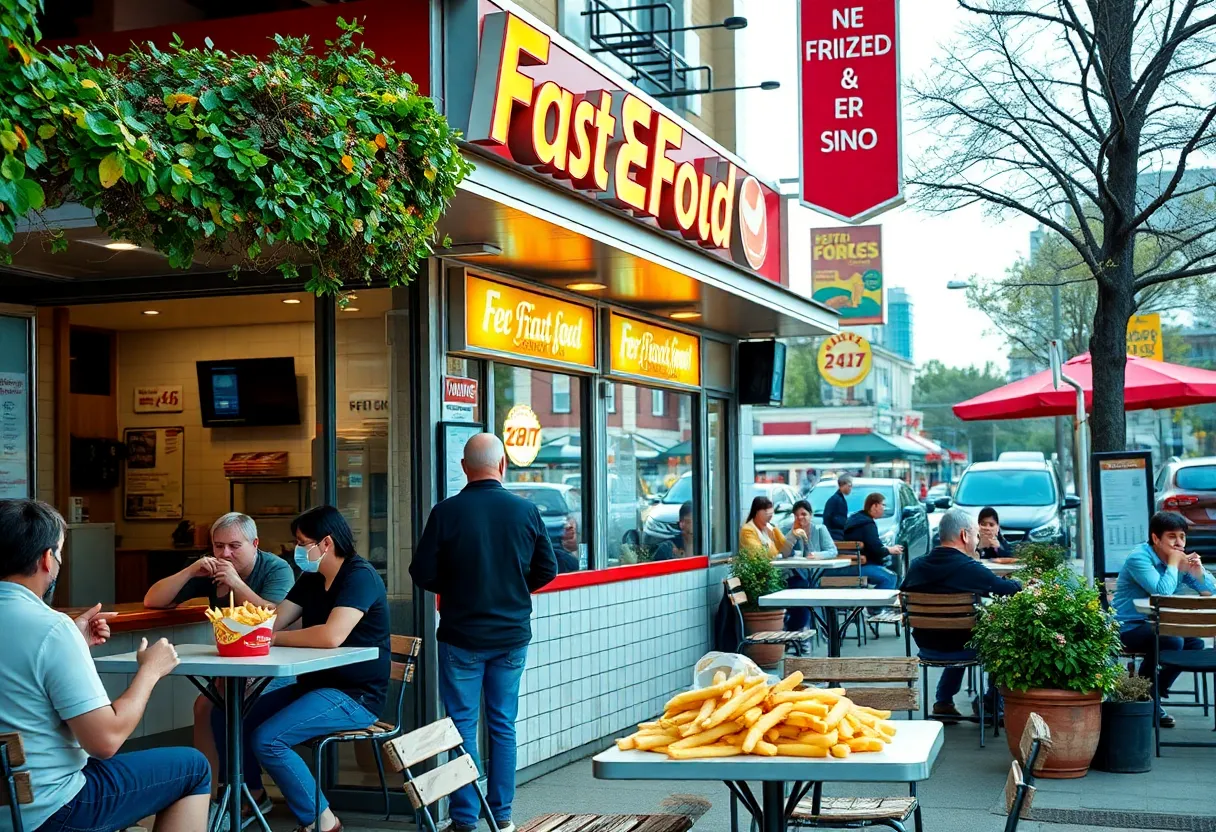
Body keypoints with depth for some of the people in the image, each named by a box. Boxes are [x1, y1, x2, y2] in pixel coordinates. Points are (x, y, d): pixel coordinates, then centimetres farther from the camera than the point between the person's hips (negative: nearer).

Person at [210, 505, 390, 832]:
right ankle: (250, 797, 18)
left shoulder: (360, 576, -17)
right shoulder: (311, 579, 12)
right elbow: (272, 621, 6)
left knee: (267, 739, -25)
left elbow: (331, 636, -31)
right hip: (315, 686, 9)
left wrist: (274, 638, -19)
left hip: (355, 696, -9)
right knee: (226, 716, 2)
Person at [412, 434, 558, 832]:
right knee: (503, 724, 12)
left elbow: (422, 573, -8)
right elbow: (547, 569, 2)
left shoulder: (446, 512, -11)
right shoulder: (526, 511, -4)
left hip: (461, 635, -2)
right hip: (512, 635, 2)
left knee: (463, 724, 6)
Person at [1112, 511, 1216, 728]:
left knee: (1195, 641, -11)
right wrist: (1173, 564, -18)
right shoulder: (1139, 558, -17)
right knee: (1171, 641, -29)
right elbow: (1163, 592, -29)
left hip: (1156, 625, 8)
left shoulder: (1180, 559, 6)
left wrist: (1198, 572, -14)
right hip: (1128, 627, -8)